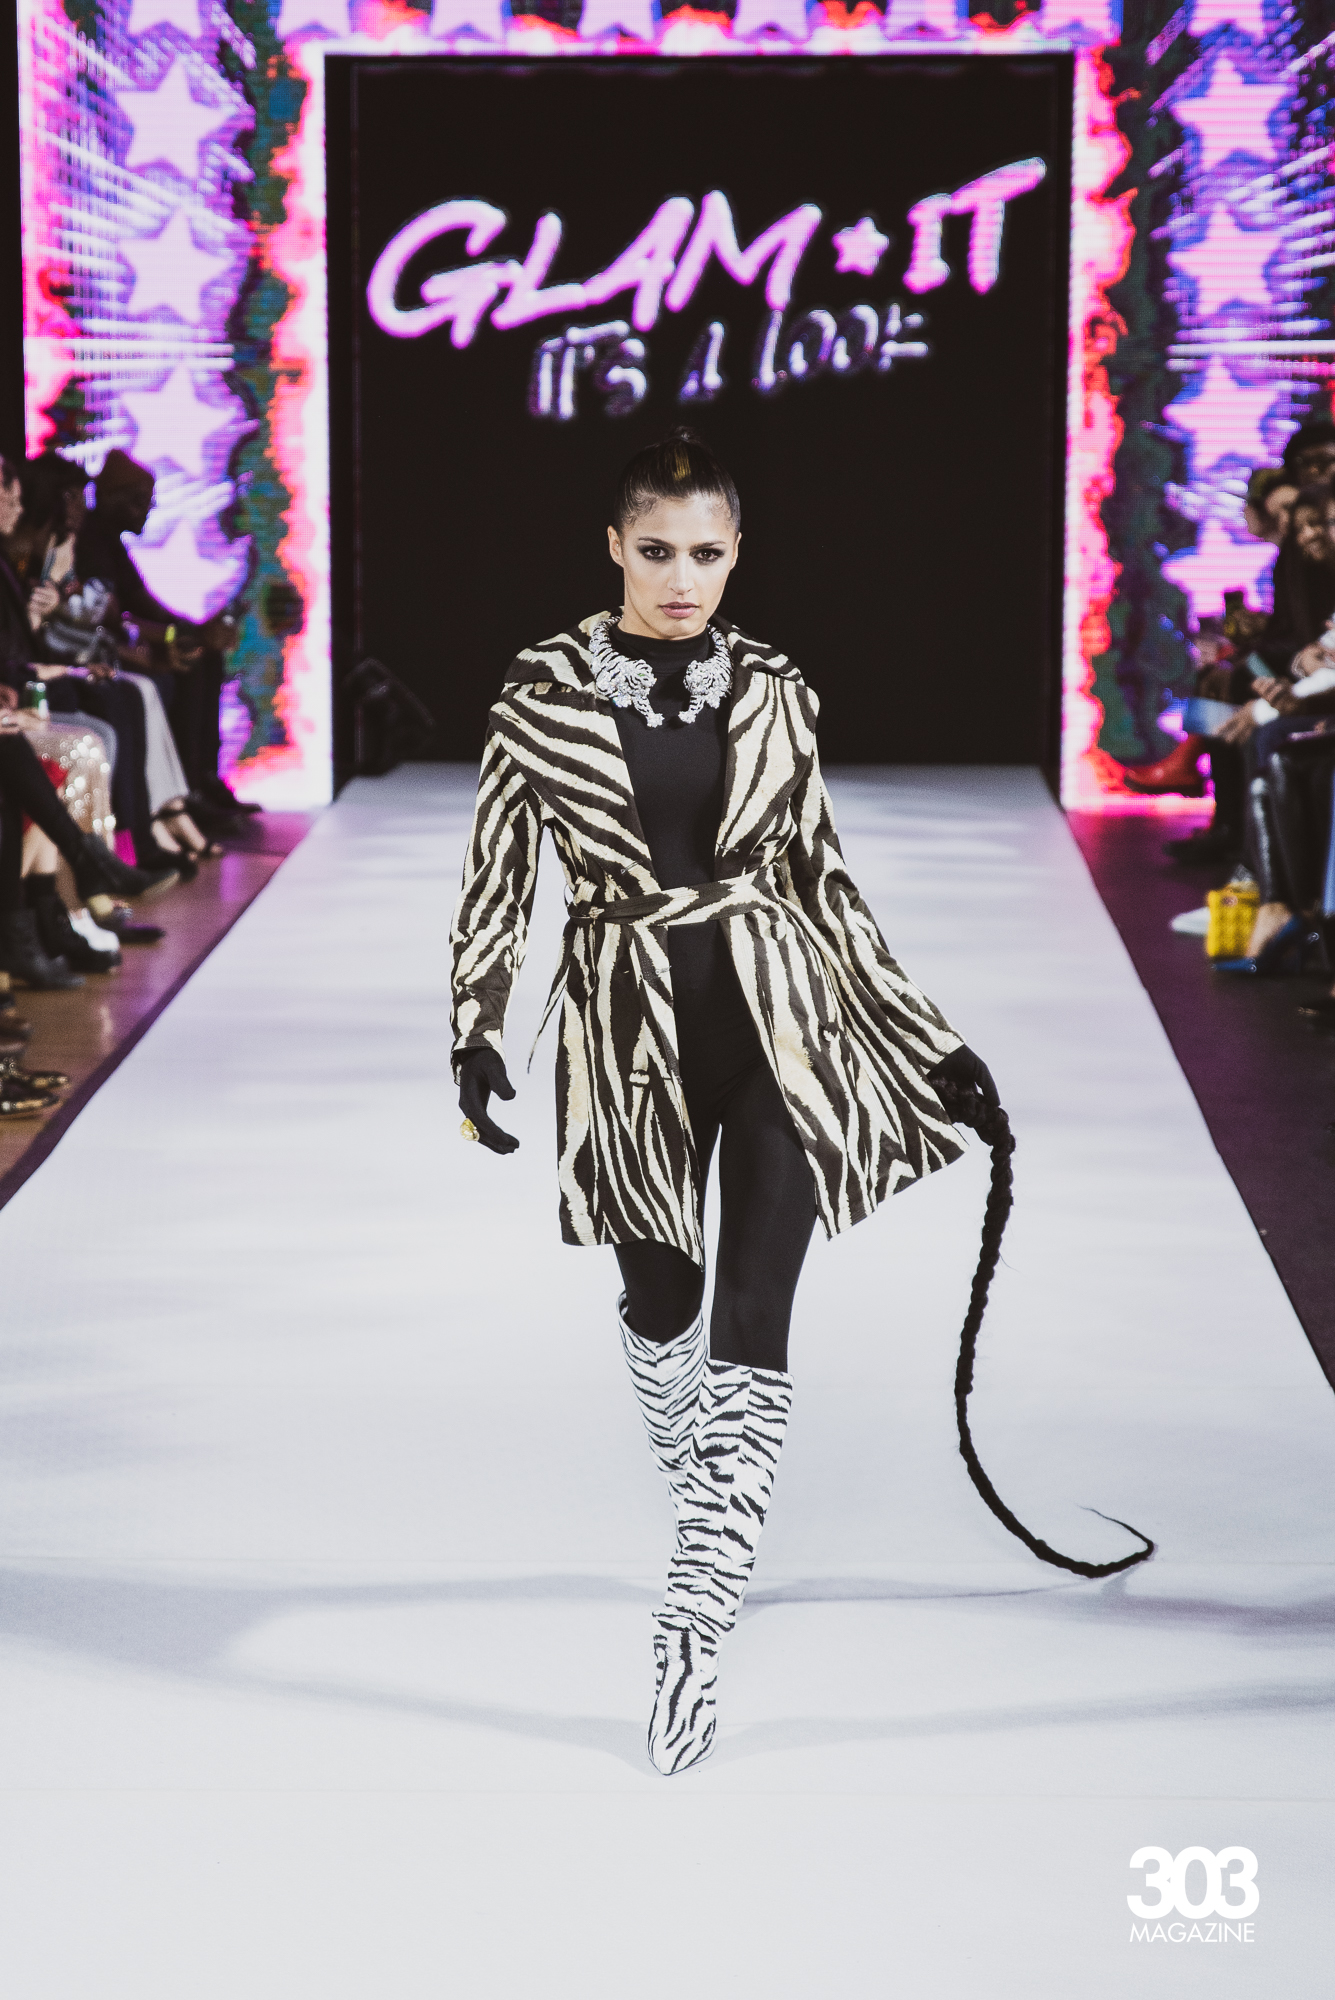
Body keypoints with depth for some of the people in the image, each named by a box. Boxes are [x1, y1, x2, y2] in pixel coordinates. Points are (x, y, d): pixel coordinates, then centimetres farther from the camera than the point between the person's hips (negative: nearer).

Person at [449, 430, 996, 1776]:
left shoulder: (774, 691, 2)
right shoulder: (543, 692, -3)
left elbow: (822, 877, 10)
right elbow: (496, 879, 2)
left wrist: (930, 1043, 10)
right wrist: (475, 1038, -9)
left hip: (776, 1012, 0)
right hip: (629, 1021, 0)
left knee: (754, 1315, -10)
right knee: (662, 1294, 15)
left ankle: (695, 1622, -10)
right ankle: (704, 1492, 46)